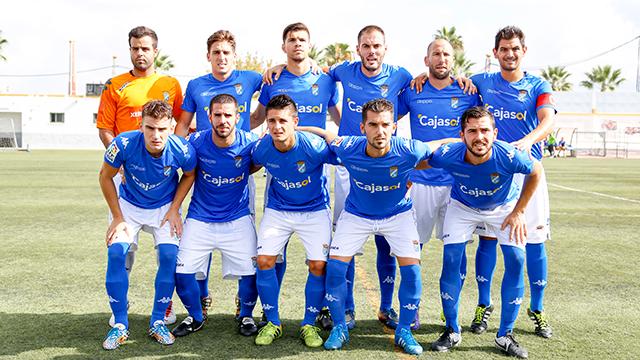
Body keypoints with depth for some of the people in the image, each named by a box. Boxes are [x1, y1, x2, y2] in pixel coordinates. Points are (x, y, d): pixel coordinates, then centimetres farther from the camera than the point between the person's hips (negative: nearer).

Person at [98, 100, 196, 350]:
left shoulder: (181, 149, -26)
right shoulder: (124, 144, -29)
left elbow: (189, 175, -2)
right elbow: (105, 177, -10)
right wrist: (117, 217, -9)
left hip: (164, 207, 0)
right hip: (129, 205, 0)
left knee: (169, 255, -17)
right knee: (116, 252, -18)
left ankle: (158, 322, 2)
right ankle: (120, 324, -2)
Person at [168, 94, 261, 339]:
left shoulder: (250, 143, -13)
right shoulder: (196, 142, -12)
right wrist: (174, 209, 0)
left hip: (238, 219, 0)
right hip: (200, 219, 1)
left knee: (250, 272, -10)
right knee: (181, 271, -7)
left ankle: (245, 316, 21)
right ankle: (196, 317, 23)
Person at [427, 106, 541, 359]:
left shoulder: (509, 156, -36)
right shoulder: (448, 155, -34)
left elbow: (536, 172, -14)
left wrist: (518, 212, -12)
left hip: (503, 206, 0)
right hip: (462, 206, 0)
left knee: (516, 259, -13)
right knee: (451, 258, -13)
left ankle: (505, 335, 3)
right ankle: (452, 331, 5)